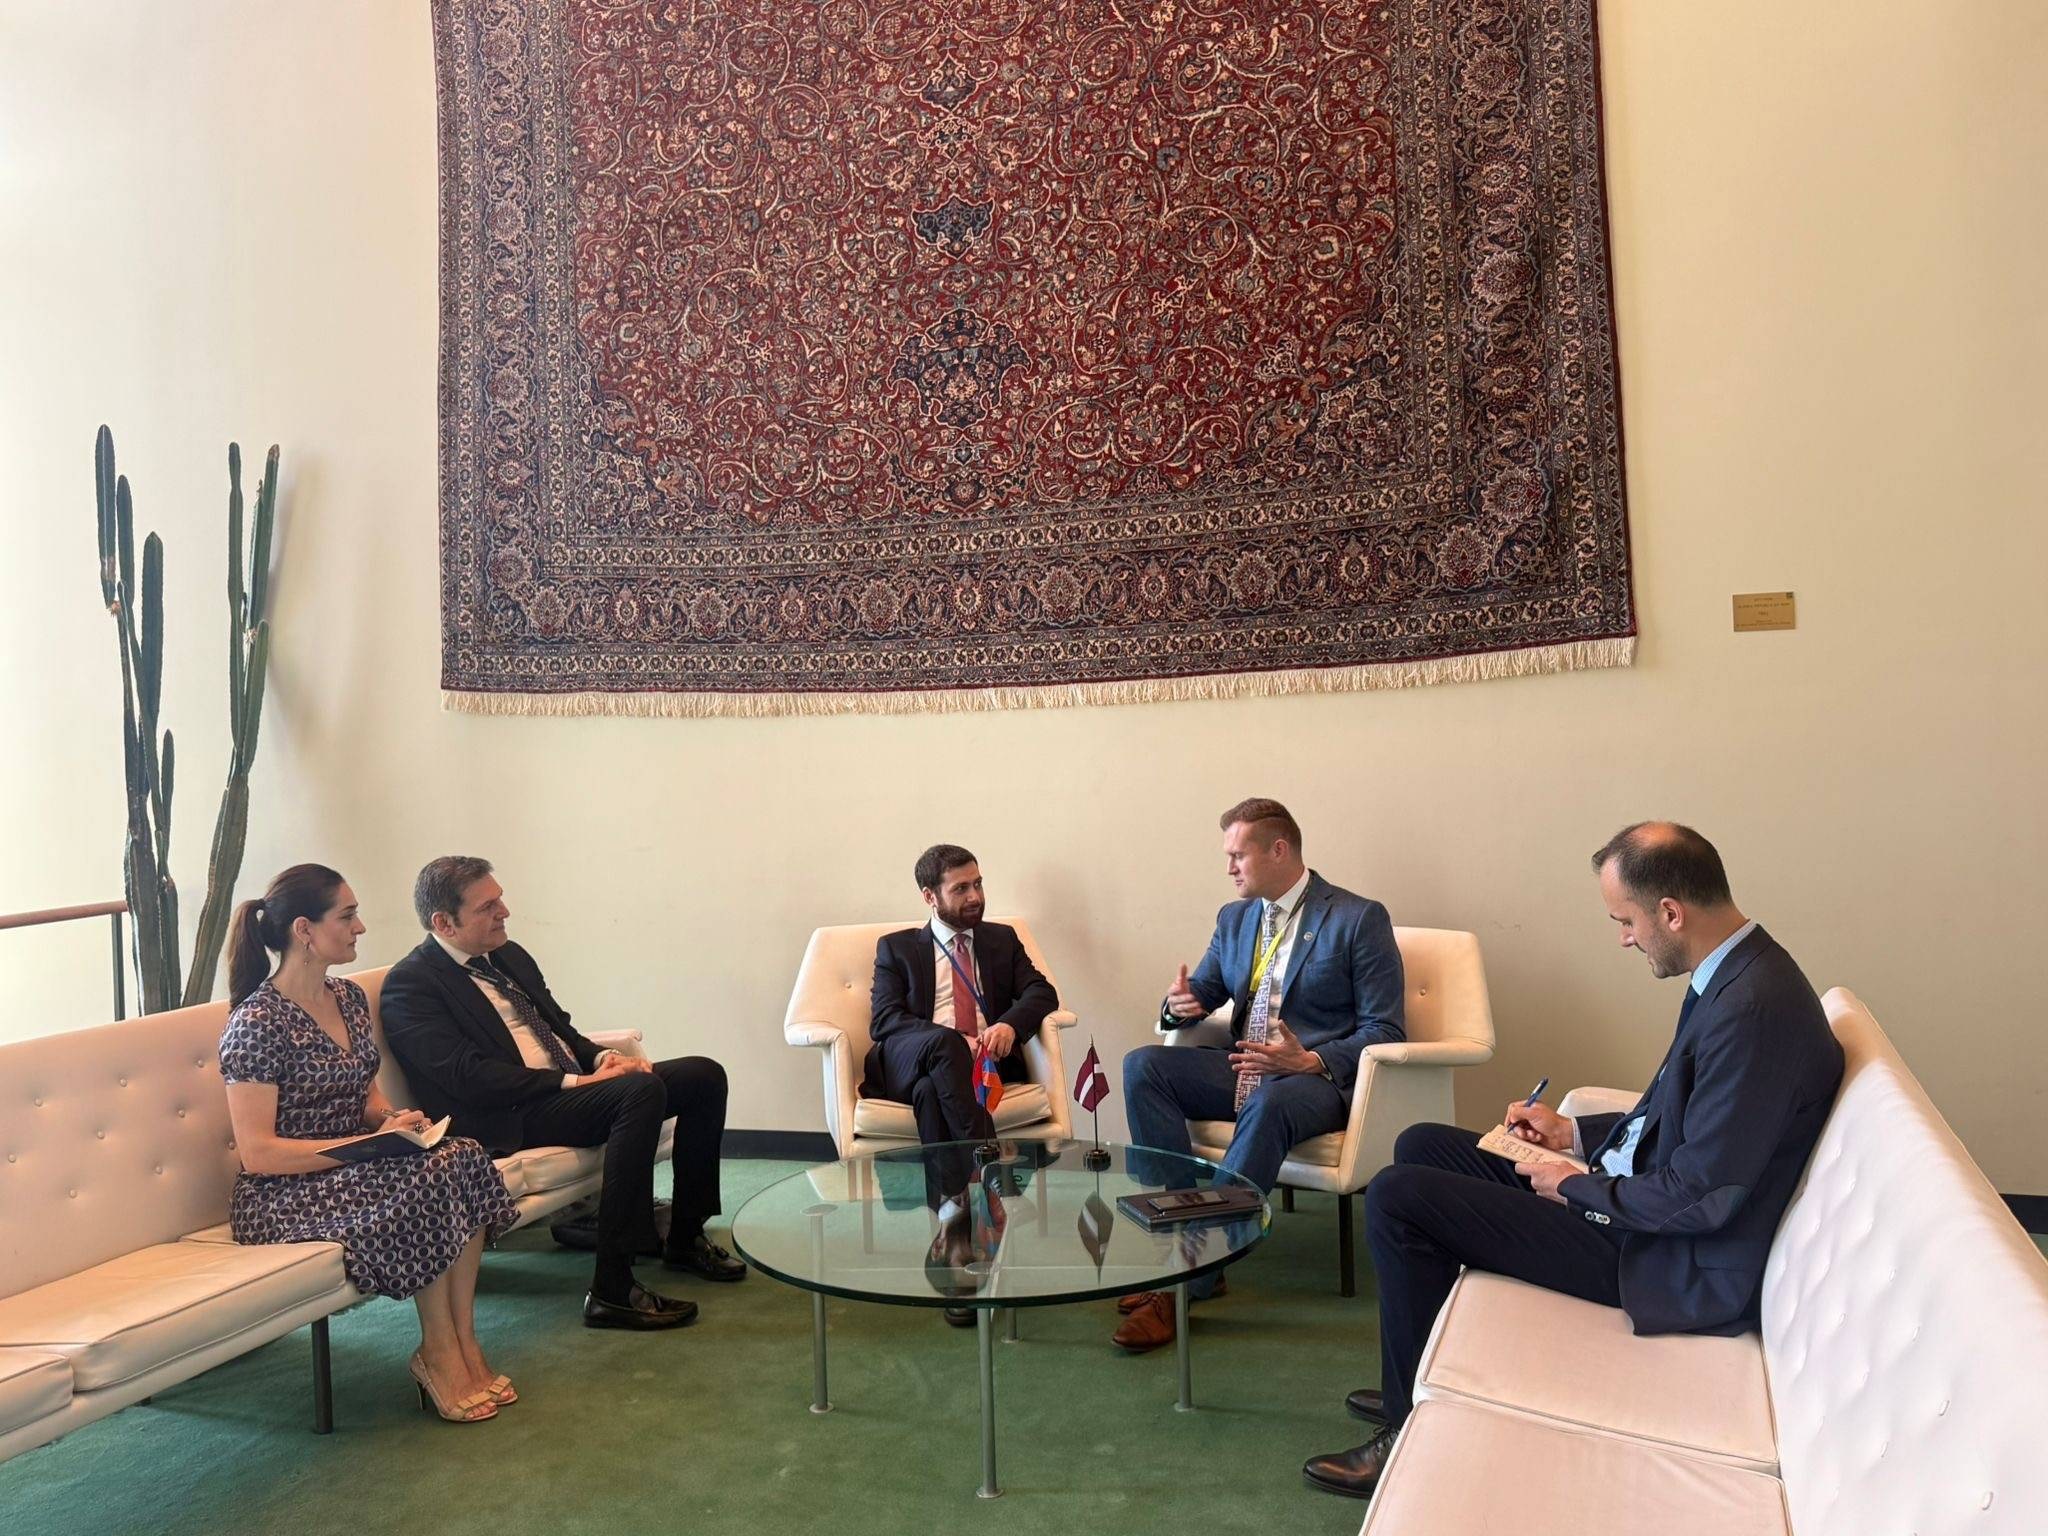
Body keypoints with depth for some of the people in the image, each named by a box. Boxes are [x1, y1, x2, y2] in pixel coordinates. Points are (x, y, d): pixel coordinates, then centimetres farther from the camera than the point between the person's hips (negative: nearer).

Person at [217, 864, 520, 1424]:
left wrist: (392, 1119, -2)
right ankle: (439, 1354, -13)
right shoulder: (257, 1023, -15)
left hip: (355, 1168, 7)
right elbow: (257, 1153, -19)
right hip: (283, 1195, -7)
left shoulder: (349, 997, 9)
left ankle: (465, 1346, -17)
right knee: (427, 1181, -29)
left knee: (464, 1157, -21)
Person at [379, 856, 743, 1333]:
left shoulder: (509, 955, 19)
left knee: (704, 1074, -4)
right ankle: (611, 1290, -31)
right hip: (511, 1117, -9)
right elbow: (469, 1076, -18)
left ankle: (685, 1237, 8)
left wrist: (602, 1057, 0)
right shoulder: (410, 985, -8)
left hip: (573, 1084, 9)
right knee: (641, 1090, -33)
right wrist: (575, 1082, -22)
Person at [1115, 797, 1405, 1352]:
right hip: (1242, 1068, 6)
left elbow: (1383, 1031, -8)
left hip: (1317, 1077, -6)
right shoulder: (1235, 918, 13)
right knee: (1142, 1066, -17)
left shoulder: (1360, 919, -5)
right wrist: (1180, 1005, -9)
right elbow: (1201, 994, 17)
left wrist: (1309, 1061, -24)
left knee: (1270, 1105, -39)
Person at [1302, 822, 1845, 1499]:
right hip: (1636, 1194, 10)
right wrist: (1575, 1132, 9)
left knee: (1395, 1198, -14)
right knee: (1420, 1146, 14)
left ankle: (1414, 1428, 3)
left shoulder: (1754, 1008, -28)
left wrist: (1576, 1187, -13)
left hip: (1665, 1257, -10)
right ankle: (1414, 1385, 24)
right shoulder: (1733, 975, 3)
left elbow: (1702, 1196, -27)